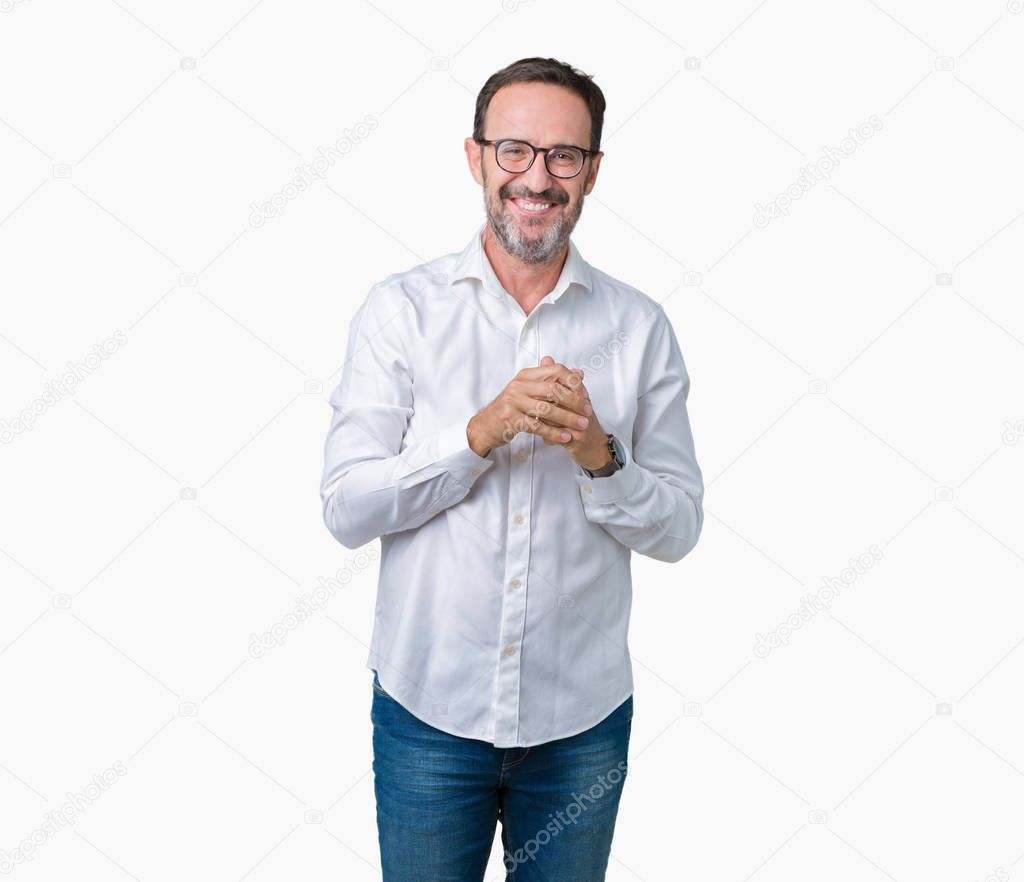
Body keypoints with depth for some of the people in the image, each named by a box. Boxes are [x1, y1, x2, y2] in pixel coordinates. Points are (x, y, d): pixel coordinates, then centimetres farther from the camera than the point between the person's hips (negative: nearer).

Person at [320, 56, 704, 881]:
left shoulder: (639, 326, -2)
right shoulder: (401, 308, -5)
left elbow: (679, 527, -2)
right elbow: (346, 510, -10)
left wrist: (598, 453, -20)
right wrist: (482, 432, -22)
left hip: (583, 720, 2)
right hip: (429, 709, -1)